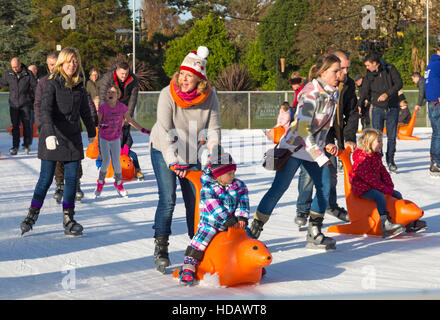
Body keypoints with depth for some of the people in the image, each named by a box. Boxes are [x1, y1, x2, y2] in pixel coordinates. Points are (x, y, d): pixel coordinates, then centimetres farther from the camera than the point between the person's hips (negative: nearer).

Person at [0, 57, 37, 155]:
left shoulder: (28, 74, -3)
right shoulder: (8, 74, 4)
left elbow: (35, 87, -1)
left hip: (25, 104, -2)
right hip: (13, 104, 2)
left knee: (26, 125, 1)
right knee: (15, 126, 2)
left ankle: (26, 145, 13)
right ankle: (15, 147, 6)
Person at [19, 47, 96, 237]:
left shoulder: (79, 85, 8)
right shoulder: (52, 83, -8)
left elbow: (85, 111, 21)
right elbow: (45, 109, -20)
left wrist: (91, 133, 29)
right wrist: (49, 133, -34)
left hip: (73, 139, 5)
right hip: (52, 137, -5)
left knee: (72, 179, 1)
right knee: (46, 178, -2)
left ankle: (68, 219, 7)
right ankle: (32, 216, 12)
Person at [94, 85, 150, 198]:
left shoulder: (122, 107, -12)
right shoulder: (103, 107, -16)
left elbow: (130, 120, 1)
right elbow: (98, 122, -7)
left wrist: (143, 130, 1)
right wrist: (102, 126, -30)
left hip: (116, 139, 1)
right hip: (104, 138, -1)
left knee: (116, 162, -2)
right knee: (106, 161, -9)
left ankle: (118, 183, 23)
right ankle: (100, 183, 16)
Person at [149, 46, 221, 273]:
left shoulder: (209, 96, -14)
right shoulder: (168, 94, -22)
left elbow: (213, 129, -8)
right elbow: (165, 131, -26)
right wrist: (174, 162, -35)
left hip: (192, 152, 3)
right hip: (163, 152, -3)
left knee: (195, 199, 1)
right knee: (167, 199, -12)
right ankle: (160, 248, -2)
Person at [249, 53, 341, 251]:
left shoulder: (333, 94, 4)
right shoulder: (310, 93, -21)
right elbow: (303, 129, -25)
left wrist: (328, 145, 7)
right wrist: (320, 156, -23)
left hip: (316, 148, 8)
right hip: (295, 146, -8)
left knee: (325, 188, 0)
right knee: (278, 188, -9)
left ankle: (314, 235, 10)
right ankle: (253, 232, -2)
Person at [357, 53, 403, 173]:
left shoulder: (390, 69, -4)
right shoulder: (369, 76, 2)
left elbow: (399, 83, -12)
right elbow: (364, 92, -1)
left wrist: (387, 93, -25)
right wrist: (359, 105, -17)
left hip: (392, 108, -1)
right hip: (377, 109, 1)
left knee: (392, 136, 4)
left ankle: (390, 161, 18)